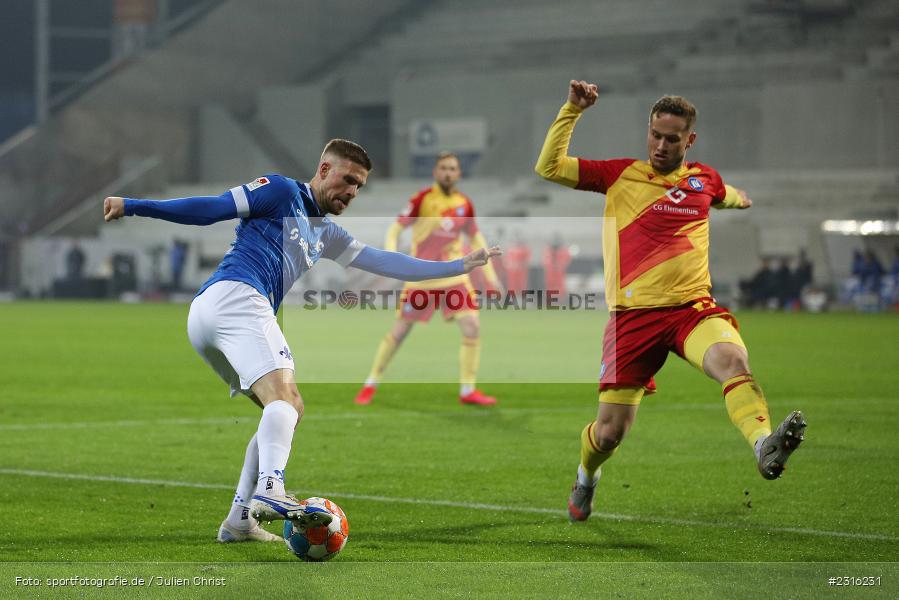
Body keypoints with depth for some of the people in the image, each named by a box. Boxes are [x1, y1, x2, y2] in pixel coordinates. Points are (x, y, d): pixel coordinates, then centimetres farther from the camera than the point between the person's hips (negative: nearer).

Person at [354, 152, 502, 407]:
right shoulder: (422, 199, -10)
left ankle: (468, 390, -1)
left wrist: (490, 274, 11)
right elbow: (394, 230, -8)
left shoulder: (464, 204, 2)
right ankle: (371, 384, 19)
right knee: (400, 331, 2)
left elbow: (475, 237, 15)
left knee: (472, 328, -11)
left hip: (453, 276, 3)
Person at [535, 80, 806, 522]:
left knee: (732, 358, -34)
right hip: (633, 314, -1)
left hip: (693, 307, 1)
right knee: (610, 431, -1)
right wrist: (573, 110, -2)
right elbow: (548, 167, 1)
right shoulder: (620, 174, 7)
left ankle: (764, 446, -58)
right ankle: (585, 476, 34)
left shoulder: (704, 179, 15)